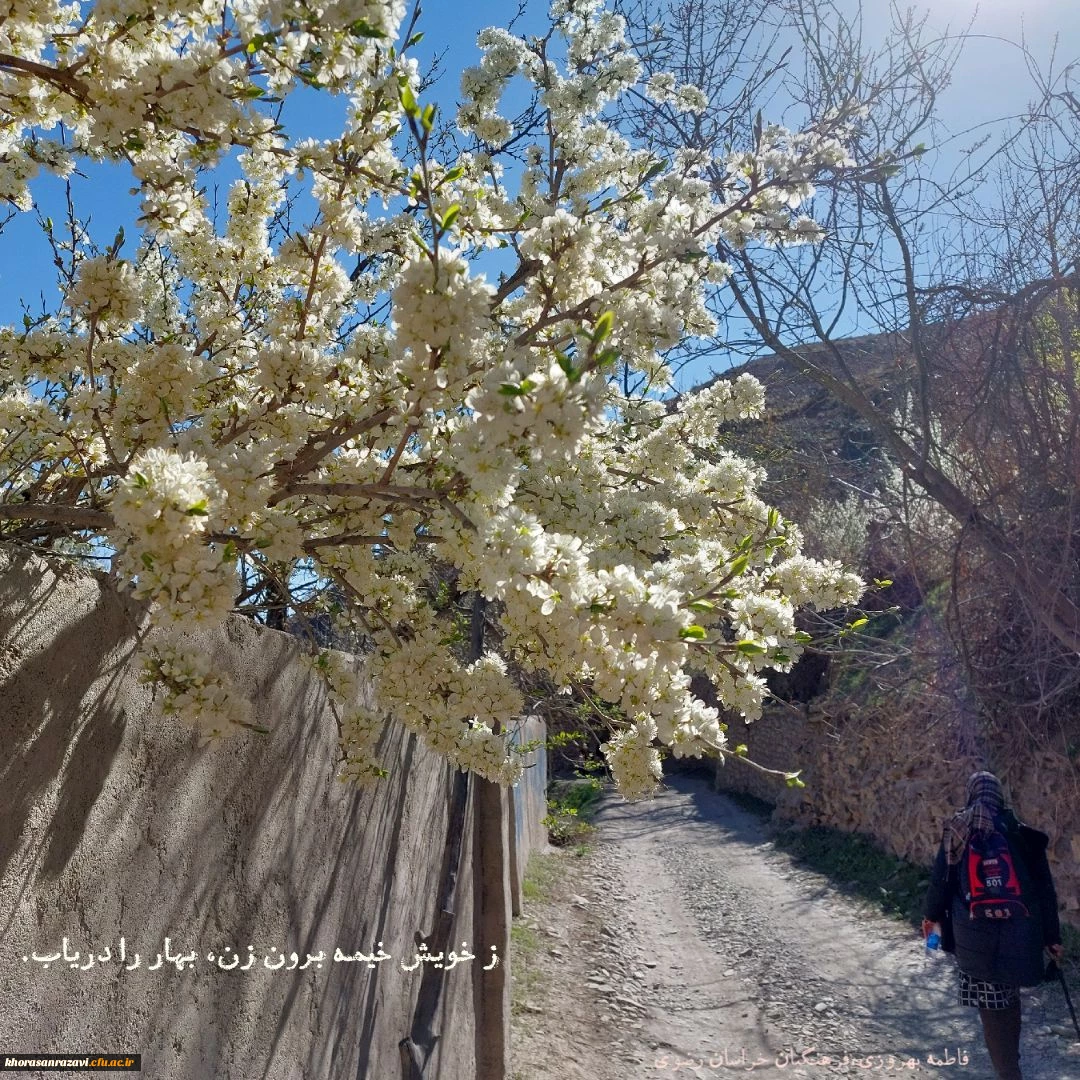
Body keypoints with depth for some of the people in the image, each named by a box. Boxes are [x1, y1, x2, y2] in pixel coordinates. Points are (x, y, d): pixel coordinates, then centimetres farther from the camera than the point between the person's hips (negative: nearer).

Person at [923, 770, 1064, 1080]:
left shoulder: (957, 829, -4)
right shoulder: (1022, 834, 1)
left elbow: (941, 877, 1)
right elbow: (1044, 889, 4)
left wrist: (931, 914, 17)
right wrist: (1051, 936, 14)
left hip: (975, 934, -3)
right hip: (1018, 934, 3)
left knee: (992, 1005, 4)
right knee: (1009, 999, 22)